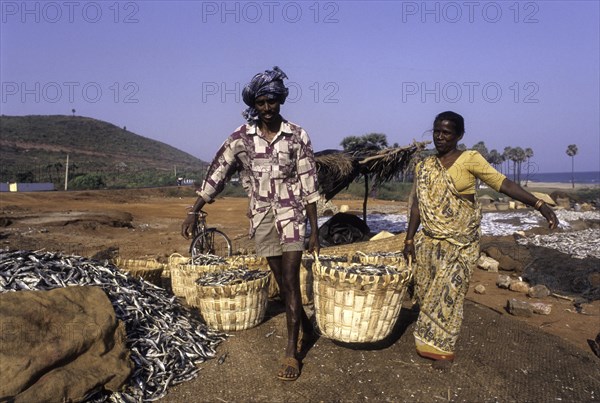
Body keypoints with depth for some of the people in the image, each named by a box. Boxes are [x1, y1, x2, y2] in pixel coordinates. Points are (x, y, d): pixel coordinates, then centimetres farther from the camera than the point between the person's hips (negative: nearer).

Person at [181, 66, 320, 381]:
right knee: (281, 280, 11)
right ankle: (303, 321, 36)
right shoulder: (241, 137, -1)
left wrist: (314, 230, -5)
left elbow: (309, 185, -4)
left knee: (290, 279, -7)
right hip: (262, 215, 3)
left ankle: (292, 352, 1)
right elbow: (217, 172, 3)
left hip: (291, 213, -2)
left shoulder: (297, 136, -6)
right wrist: (194, 212, 0)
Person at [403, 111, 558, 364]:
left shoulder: (470, 159, -7)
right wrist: (409, 239, 6)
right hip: (429, 241, 4)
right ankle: (428, 339, 27)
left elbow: (502, 183, -16)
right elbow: (417, 205, 7)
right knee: (425, 289, 9)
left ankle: (441, 345, 17)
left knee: (448, 292, 1)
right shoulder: (424, 167, 5)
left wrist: (539, 205, -26)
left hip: (460, 242, -4)